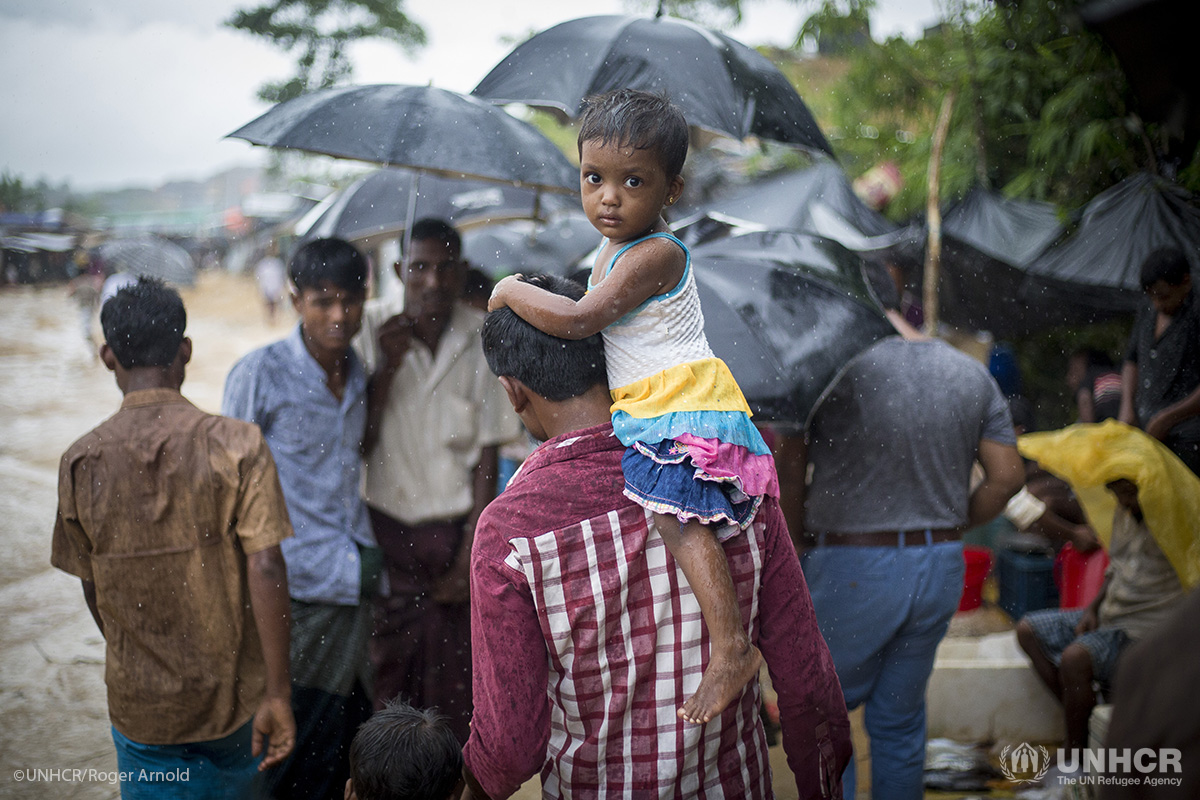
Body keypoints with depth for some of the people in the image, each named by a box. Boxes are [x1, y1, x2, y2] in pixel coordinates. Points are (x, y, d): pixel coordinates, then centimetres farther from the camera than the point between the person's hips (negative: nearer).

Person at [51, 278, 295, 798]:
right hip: (232, 695, -1)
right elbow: (265, 568, -19)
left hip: (139, 702, 1)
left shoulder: (80, 462, -7)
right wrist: (278, 695, -15)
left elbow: (91, 588, 3)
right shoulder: (236, 445, -14)